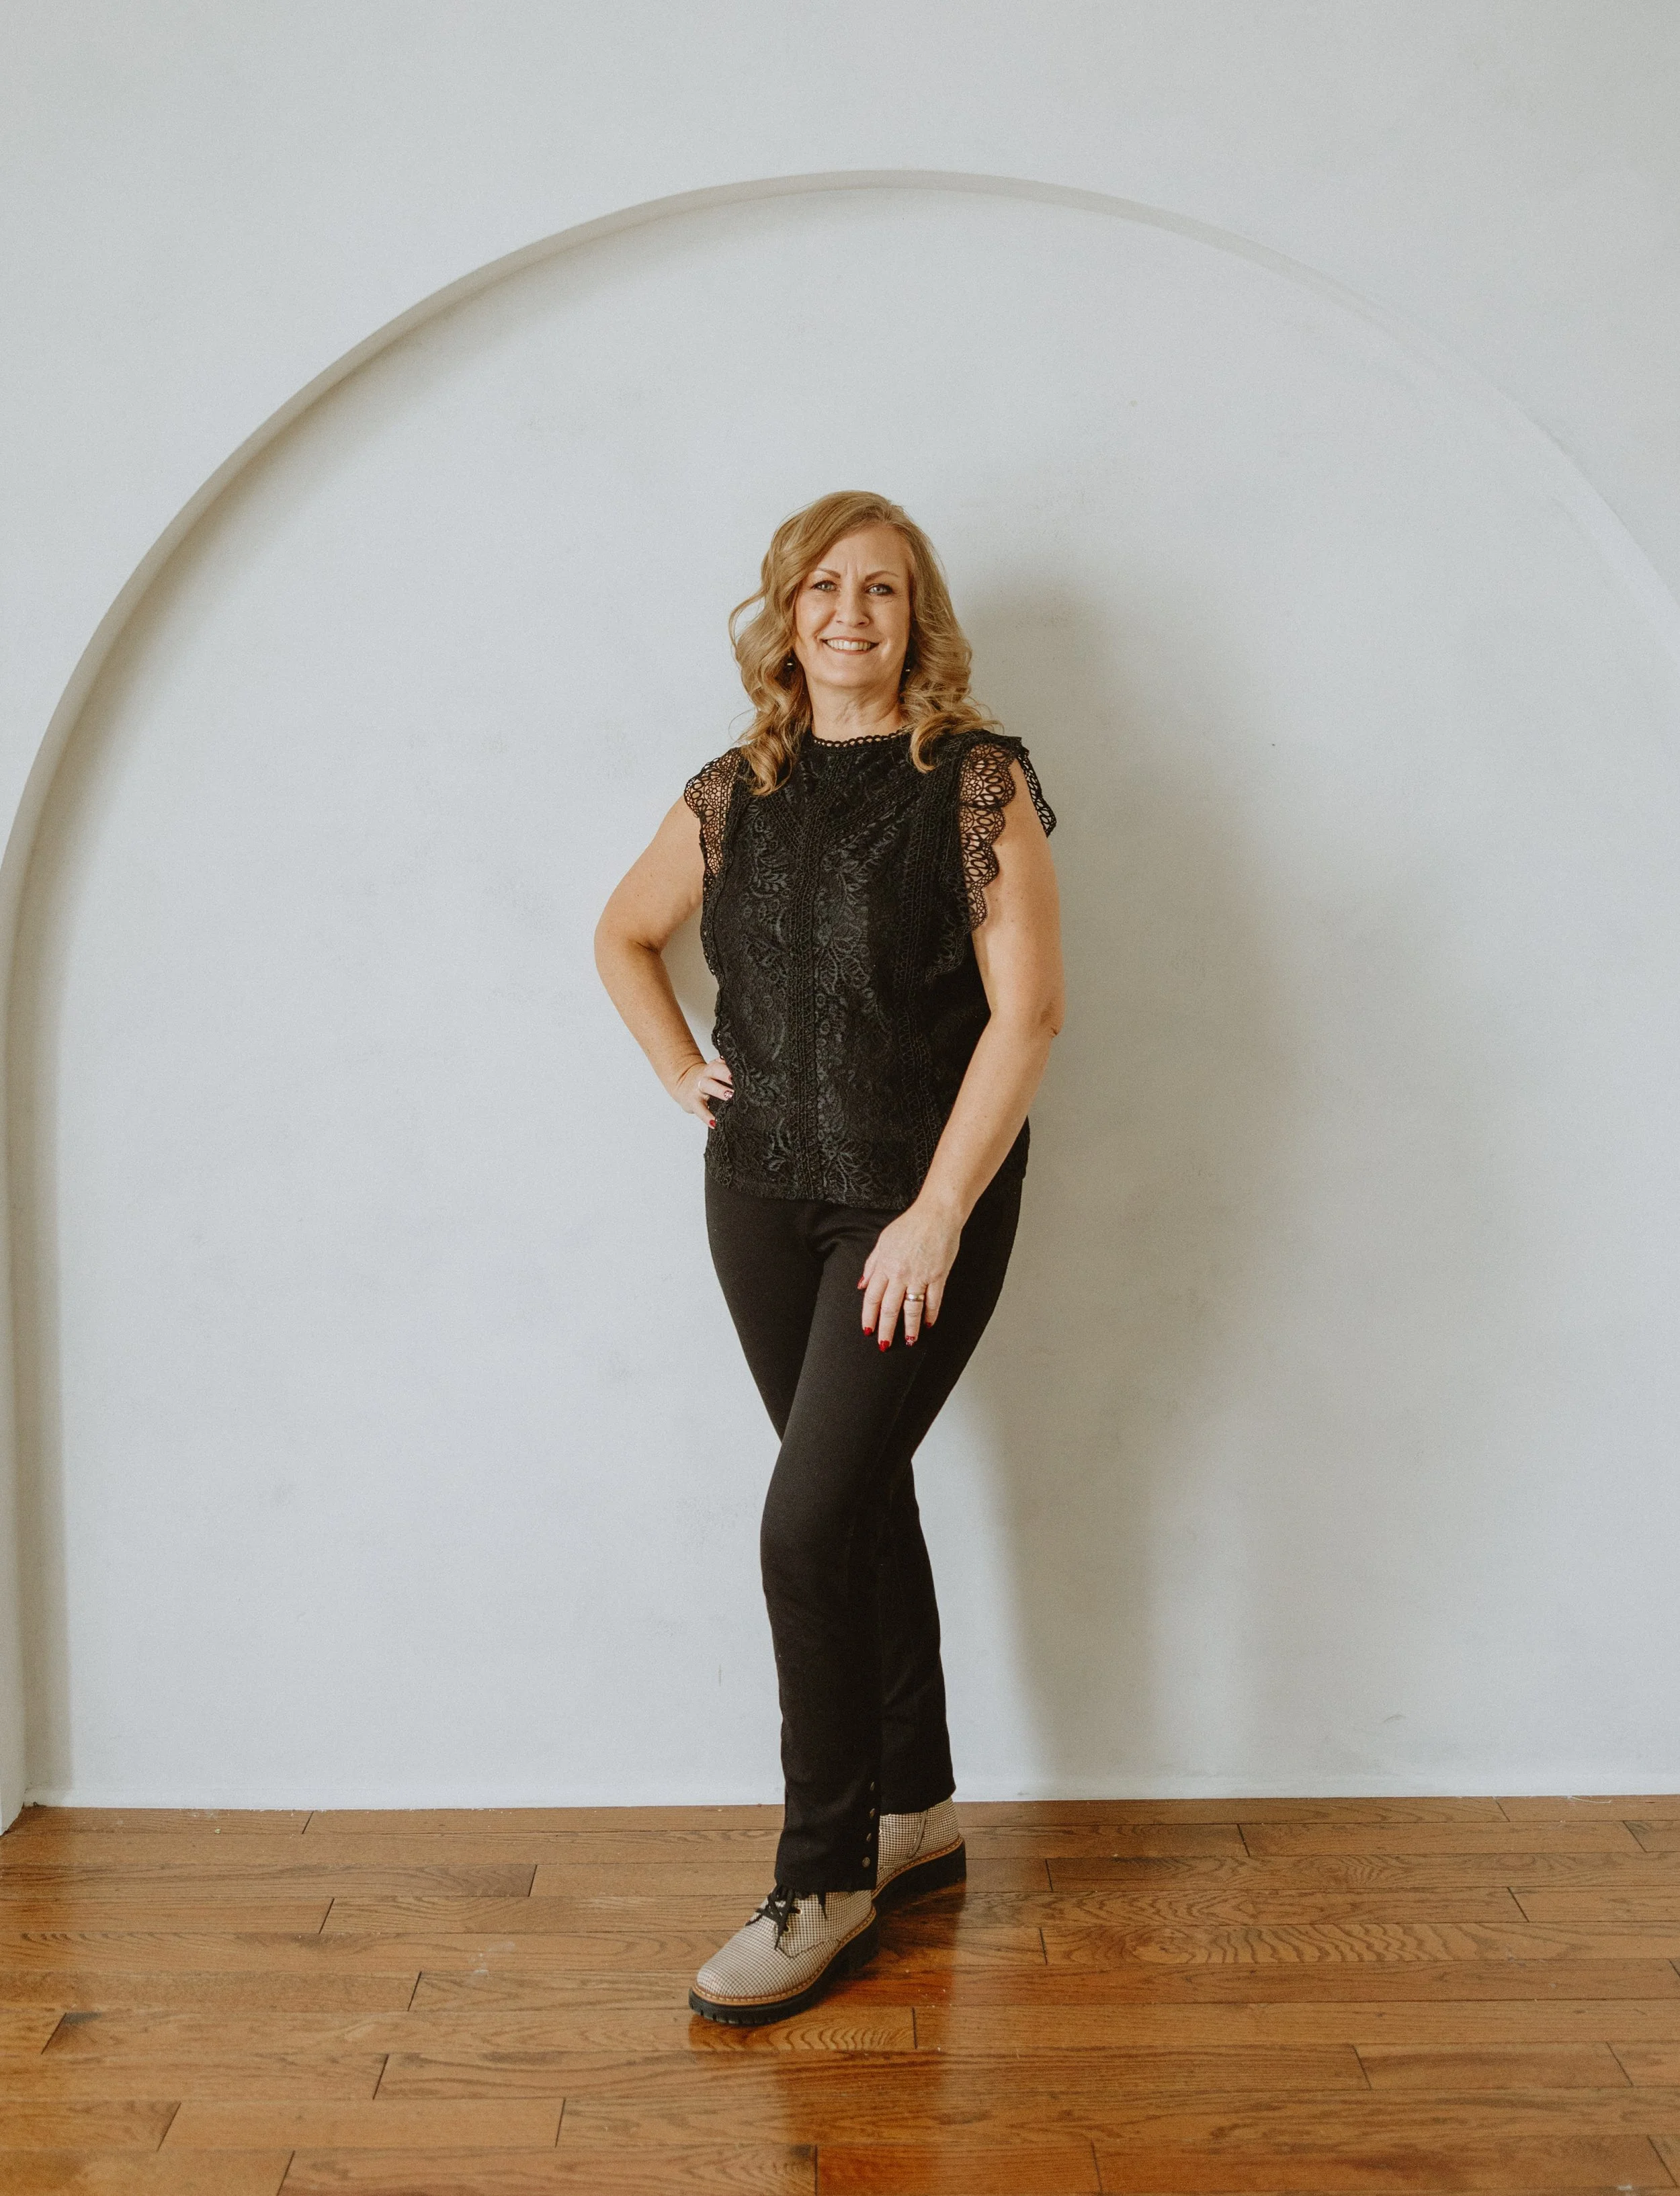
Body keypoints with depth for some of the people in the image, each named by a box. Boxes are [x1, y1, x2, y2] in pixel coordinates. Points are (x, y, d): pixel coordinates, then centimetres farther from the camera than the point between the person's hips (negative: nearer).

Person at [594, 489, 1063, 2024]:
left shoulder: (978, 780, -7)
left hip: (919, 1204, -5)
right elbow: (624, 935, 24)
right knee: (863, 1498, 14)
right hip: (762, 1197, 5)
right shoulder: (737, 791, 8)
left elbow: (1026, 1008, -13)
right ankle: (918, 1813, 31)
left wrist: (937, 1215, -17)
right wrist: (680, 1071, 9)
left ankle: (824, 1885, 5)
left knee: (811, 1522, -11)